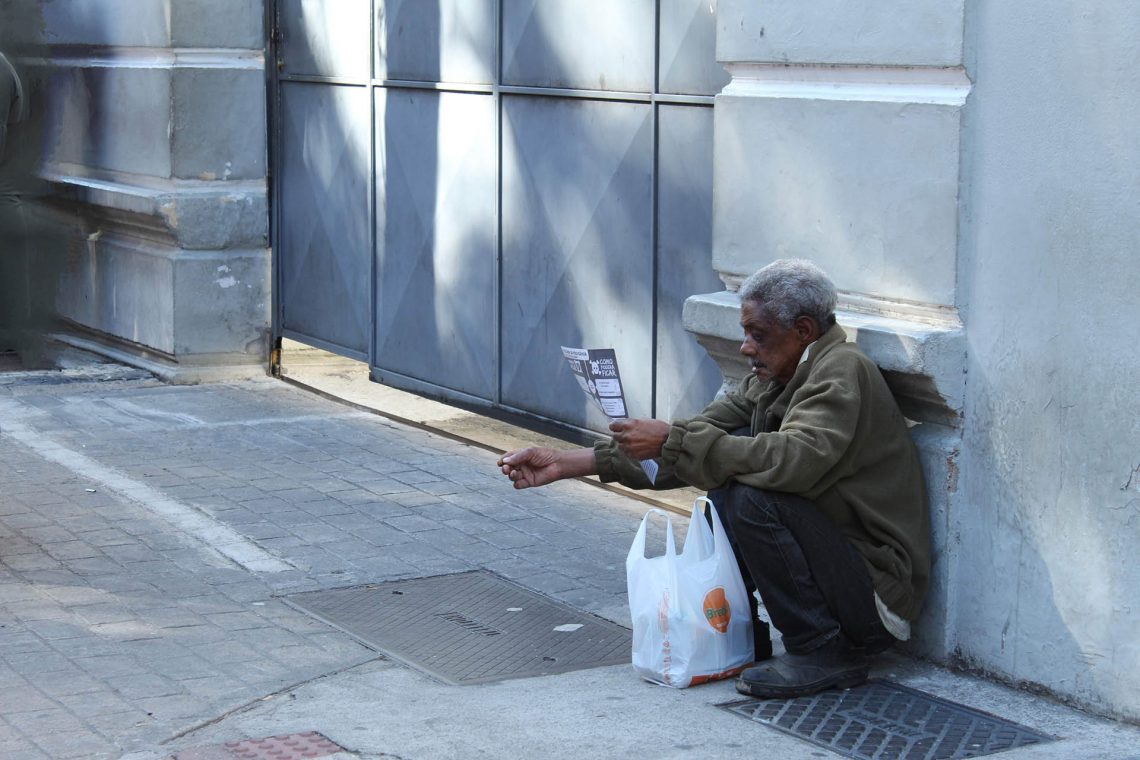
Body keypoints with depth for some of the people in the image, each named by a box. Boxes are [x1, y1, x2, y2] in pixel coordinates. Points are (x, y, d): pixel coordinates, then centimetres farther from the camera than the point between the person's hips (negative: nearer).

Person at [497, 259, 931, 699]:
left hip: (878, 591, -8)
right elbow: (699, 435, 7)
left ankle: (825, 652, -12)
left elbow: (793, 459, -34)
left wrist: (670, 442, -29)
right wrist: (564, 464, 2)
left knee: (752, 495, -25)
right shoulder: (771, 380, 9)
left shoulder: (842, 370, -17)